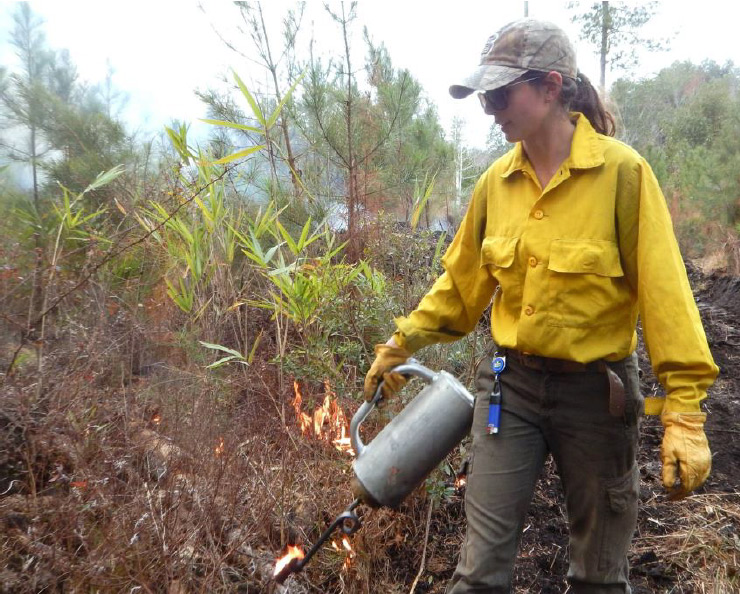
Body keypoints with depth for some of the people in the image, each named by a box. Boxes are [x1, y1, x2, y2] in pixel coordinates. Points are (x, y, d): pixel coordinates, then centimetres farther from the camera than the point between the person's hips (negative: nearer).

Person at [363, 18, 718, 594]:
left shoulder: (621, 172, -12)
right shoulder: (496, 183, 0)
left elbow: (664, 290, -13)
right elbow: (461, 284, 10)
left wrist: (683, 409, -15)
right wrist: (401, 343, 12)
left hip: (596, 389, -2)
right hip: (511, 383, 3)